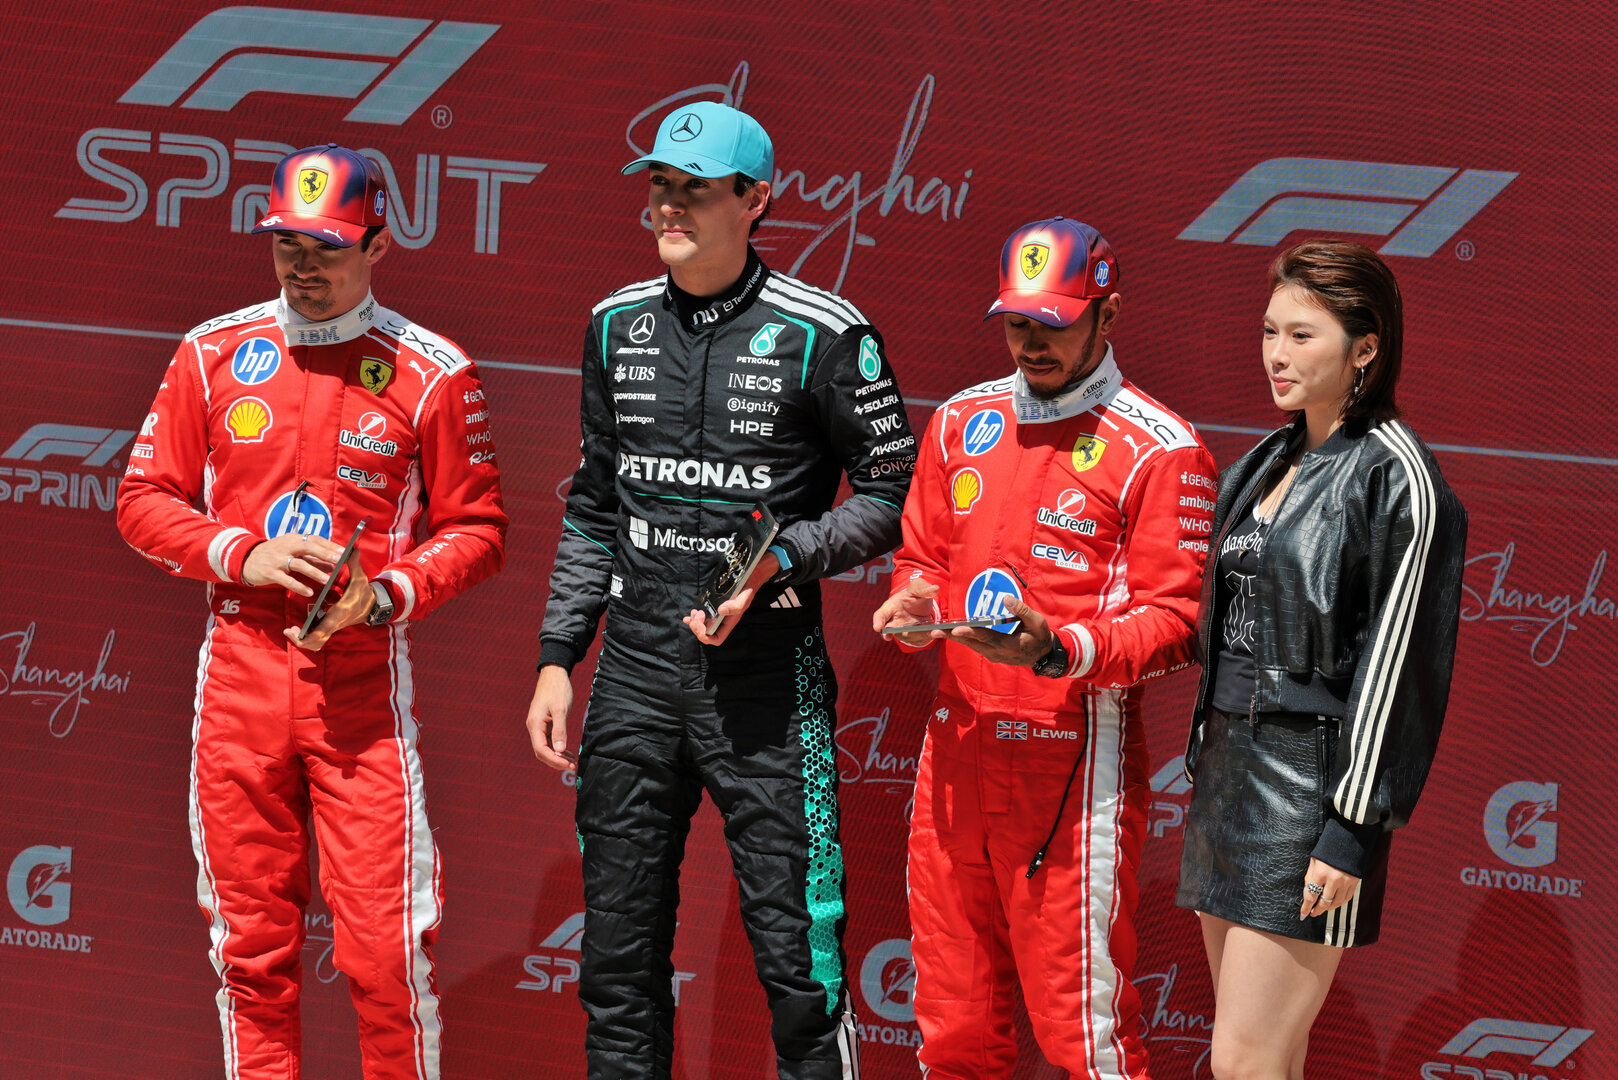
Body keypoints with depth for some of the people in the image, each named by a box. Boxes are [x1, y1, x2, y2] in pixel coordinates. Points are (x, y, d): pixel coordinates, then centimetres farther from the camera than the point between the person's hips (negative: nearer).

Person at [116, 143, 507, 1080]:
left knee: (387, 947, -8)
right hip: (240, 664, 3)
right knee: (251, 942, 7)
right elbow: (145, 501, 9)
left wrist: (386, 594, -13)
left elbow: (478, 530, 4)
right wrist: (244, 553, -7)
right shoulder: (213, 354, 7)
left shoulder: (432, 372, 0)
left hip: (364, 675, -2)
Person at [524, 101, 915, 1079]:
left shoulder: (821, 336, -5)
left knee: (796, 955, -5)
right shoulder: (618, 326, 11)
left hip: (767, 678, -5)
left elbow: (895, 493, 0)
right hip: (635, 671, 5)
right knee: (619, 956, 8)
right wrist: (558, 657, 14)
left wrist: (782, 561, -13)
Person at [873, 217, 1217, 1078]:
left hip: (1074, 760, -6)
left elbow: (1171, 621, -7)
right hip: (955, 751, 6)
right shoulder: (962, 422, 15)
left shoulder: (1158, 450, -4)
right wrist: (913, 605, 1)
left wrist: (1059, 650, -24)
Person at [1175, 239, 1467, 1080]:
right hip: (1229, 767, 8)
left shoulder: (1396, 478, -11)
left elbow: (1395, 663, -15)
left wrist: (1354, 826, -19)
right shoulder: (1267, 465, 14)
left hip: (1312, 786, -8)